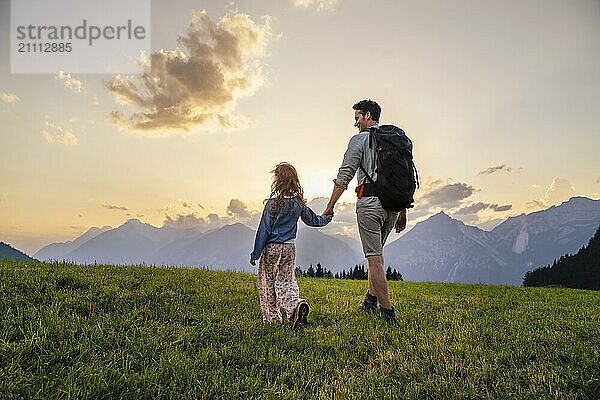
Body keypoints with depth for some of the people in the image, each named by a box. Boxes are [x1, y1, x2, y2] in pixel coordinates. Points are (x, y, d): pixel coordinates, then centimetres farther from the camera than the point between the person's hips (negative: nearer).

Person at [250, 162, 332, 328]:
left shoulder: (273, 203, -14)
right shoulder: (299, 203, 1)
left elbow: (264, 230, -12)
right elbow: (311, 219, 19)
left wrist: (255, 254, -6)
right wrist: (325, 219, 40)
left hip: (271, 248, -4)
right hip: (289, 248, 5)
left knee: (267, 282, 11)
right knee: (286, 281, 11)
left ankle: (272, 316, 17)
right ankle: (296, 304, -15)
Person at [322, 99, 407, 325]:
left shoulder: (360, 140, -2)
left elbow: (344, 177, -7)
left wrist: (330, 206, 0)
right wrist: (403, 212, 22)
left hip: (370, 205, -7)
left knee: (374, 258, -3)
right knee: (377, 251, 21)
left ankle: (388, 312, -2)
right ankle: (371, 299, 25)